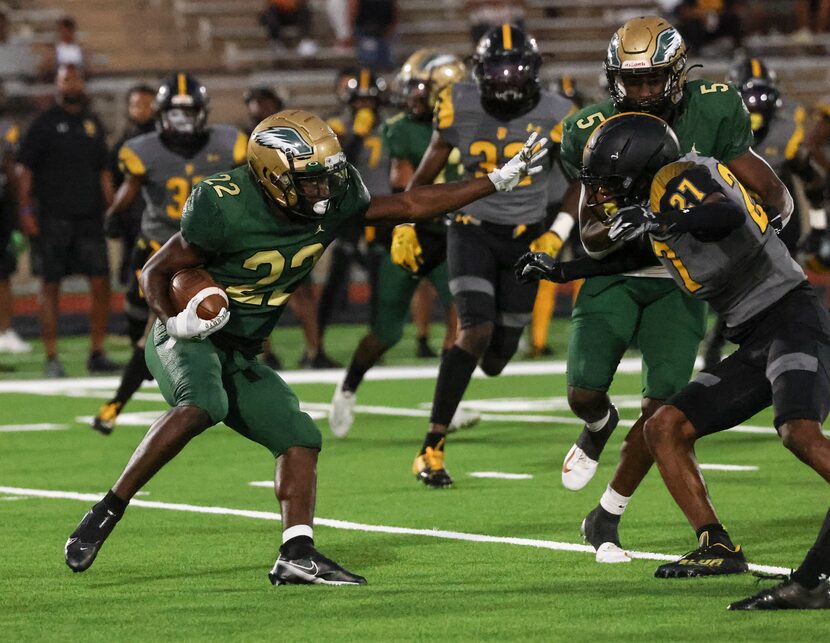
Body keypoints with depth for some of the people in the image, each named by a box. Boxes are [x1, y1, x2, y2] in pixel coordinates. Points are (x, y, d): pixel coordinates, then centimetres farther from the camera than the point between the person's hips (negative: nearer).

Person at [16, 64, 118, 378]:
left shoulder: (92, 122, 14)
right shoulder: (45, 123, -1)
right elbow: (24, 169, -3)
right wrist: (25, 211, -10)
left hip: (88, 216, 4)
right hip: (53, 218, -4)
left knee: (100, 282, -2)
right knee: (50, 285, 1)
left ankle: (97, 353, 7)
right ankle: (51, 358, 4)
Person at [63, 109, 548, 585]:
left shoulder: (334, 201, -4)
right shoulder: (227, 208, -22)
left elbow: (409, 205, 5)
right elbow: (156, 272, -11)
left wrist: (500, 181, 2)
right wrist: (176, 322, -30)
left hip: (239, 357, 8)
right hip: (189, 337, -8)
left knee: (301, 439, -2)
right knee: (201, 408, -35)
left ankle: (297, 557, -6)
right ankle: (107, 513, -30)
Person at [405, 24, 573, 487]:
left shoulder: (554, 116, -11)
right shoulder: (461, 107, -10)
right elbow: (428, 171, 5)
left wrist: (558, 232, -11)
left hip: (526, 239, 2)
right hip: (473, 230, -2)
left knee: (499, 350, 8)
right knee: (475, 331, -21)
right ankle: (433, 447, -18)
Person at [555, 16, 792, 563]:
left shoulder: (712, 113, -16)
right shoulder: (595, 133, -15)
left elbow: (776, 198, -8)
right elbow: (590, 236, -14)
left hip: (680, 281, 0)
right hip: (617, 274, 0)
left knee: (662, 407, -7)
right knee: (584, 394, -6)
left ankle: (605, 519, 11)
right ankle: (600, 426, 35)